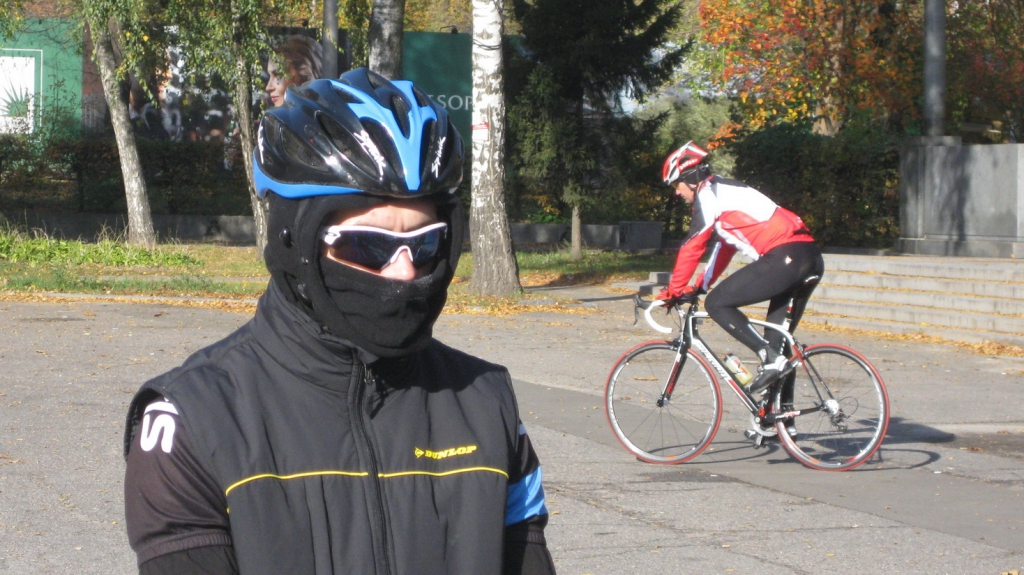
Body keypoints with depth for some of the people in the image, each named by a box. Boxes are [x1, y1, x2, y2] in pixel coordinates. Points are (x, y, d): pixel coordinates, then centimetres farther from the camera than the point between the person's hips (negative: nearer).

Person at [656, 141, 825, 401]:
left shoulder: (708, 193, 0)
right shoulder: (726, 191, 28)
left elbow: (692, 247, -3)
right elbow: (723, 248, 34)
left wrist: (672, 291, 4)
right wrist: (698, 287, 34)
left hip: (785, 257, -10)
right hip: (812, 259, 10)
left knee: (717, 303, -4)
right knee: (779, 338, 15)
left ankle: (771, 359, -12)